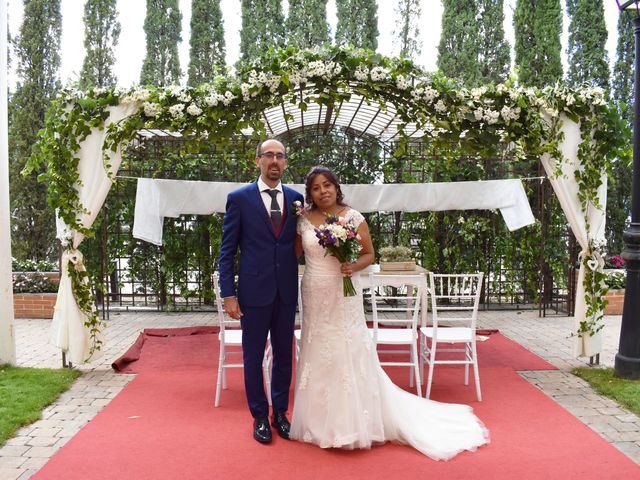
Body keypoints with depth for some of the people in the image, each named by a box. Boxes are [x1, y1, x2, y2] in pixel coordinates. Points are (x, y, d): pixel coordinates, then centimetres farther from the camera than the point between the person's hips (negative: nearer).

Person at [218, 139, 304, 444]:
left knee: (284, 355, 14)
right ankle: (259, 416, 27)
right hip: (254, 292, -3)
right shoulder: (239, 198, -3)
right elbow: (227, 250, -3)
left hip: (287, 292, 3)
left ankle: (280, 412, 32)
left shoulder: (296, 198, 6)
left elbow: (301, 244, 10)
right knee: (253, 357, 9)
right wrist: (228, 294, -8)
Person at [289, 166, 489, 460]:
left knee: (348, 355, 1)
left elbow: (369, 254, 0)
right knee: (317, 356, 10)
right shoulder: (304, 220, 2)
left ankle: (351, 422, 17)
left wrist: (354, 266, -19)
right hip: (314, 297, 3)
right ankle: (320, 421, 26)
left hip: (343, 296, -3)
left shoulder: (353, 217, -5)